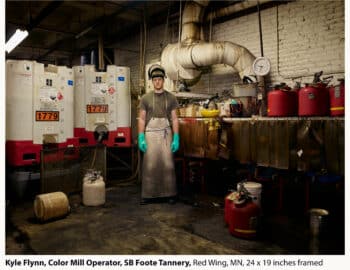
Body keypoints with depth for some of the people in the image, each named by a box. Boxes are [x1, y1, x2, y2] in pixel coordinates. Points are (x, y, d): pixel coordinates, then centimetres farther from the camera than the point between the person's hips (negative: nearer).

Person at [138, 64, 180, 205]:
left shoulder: (171, 98, 6)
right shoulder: (145, 98, 6)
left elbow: (174, 119, 5)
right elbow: (142, 119, 6)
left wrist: (176, 138, -3)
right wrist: (141, 138, -3)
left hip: (166, 134, 0)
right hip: (150, 134, 0)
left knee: (168, 164, 0)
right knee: (149, 165, 1)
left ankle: (169, 193, 12)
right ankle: (148, 194, 12)